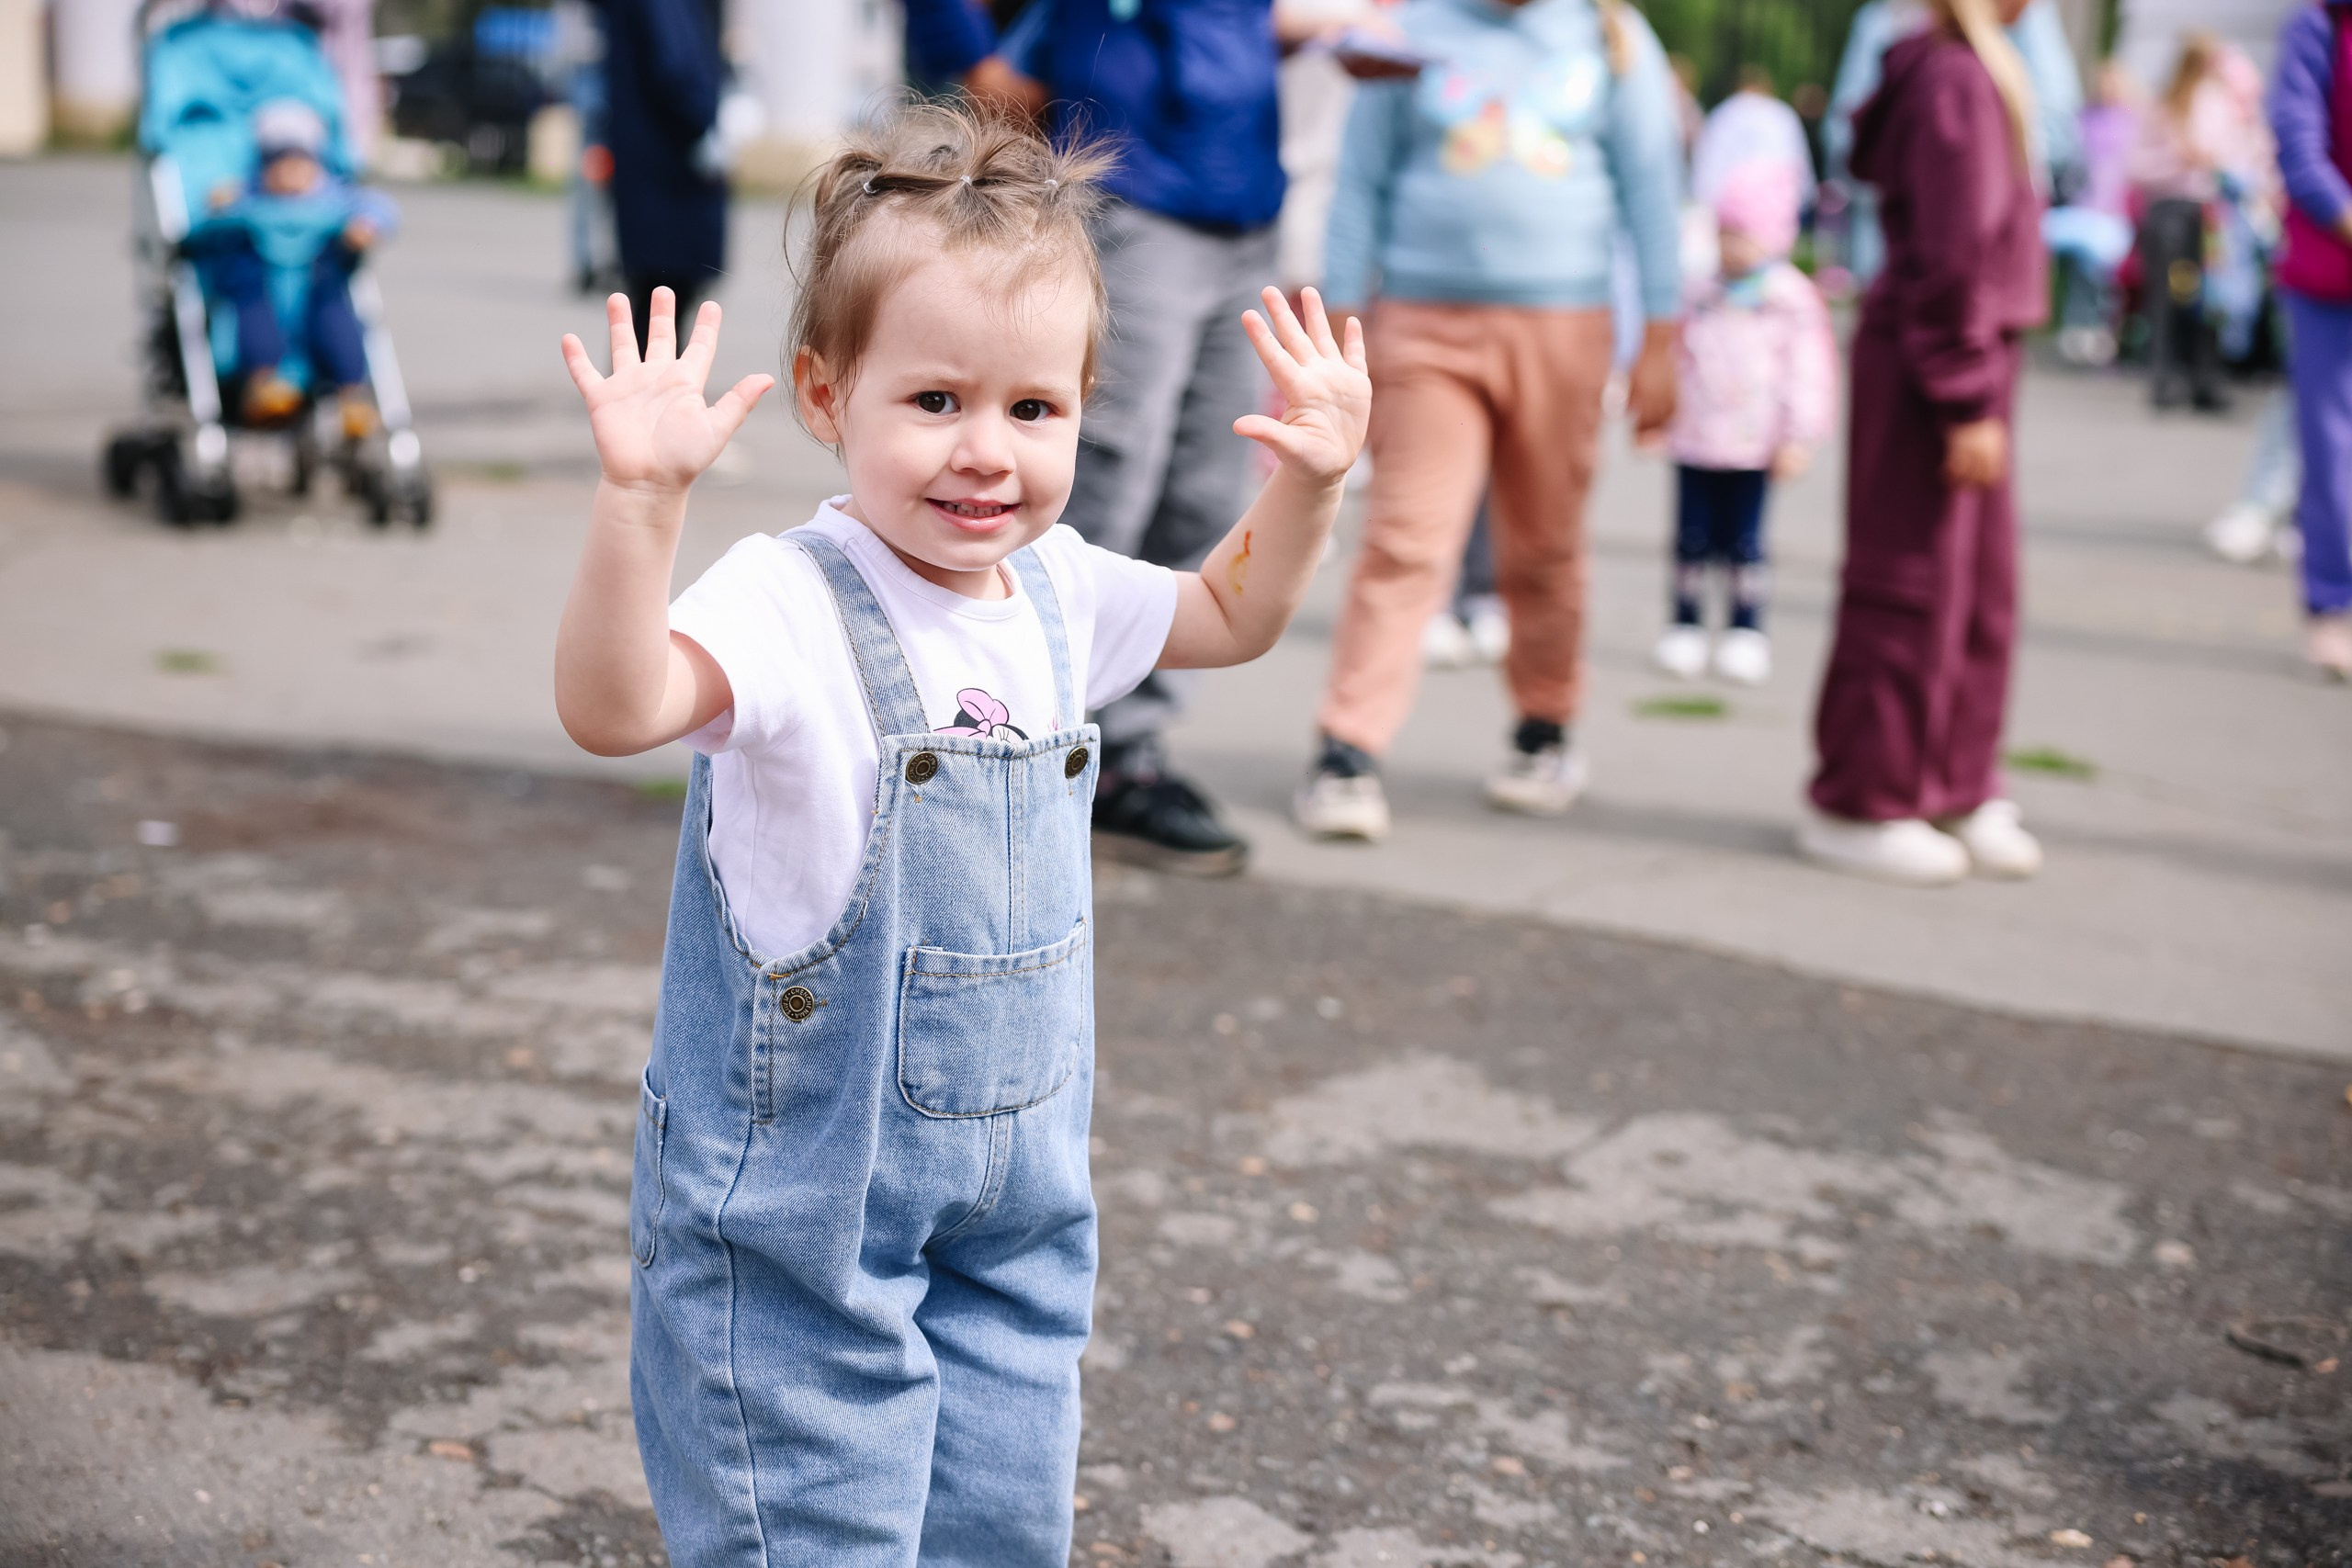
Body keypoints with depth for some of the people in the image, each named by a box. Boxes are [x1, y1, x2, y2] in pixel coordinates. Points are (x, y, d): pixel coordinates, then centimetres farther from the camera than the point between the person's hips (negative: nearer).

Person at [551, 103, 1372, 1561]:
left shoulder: (1061, 592, 2)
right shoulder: (793, 605, -20)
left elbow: (1230, 614, 22)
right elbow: (614, 705, -39)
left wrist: (1309, 480, 6)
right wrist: (640, 497, -52)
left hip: (1020, 1198, 7)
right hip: (801, 1197, -6)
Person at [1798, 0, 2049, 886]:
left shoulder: (1978, 72, 13)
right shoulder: (1955, 79, -18)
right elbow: (1953, 256, -21)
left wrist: (1984, 388, 15)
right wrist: (1969, 404, -19)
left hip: (1971, 357, 10)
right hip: (1930, 377, -10)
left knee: (1982, 592, 15)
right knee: (1912, 595, -1)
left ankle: (1959, 794, 26)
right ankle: (1861, 807, 11)